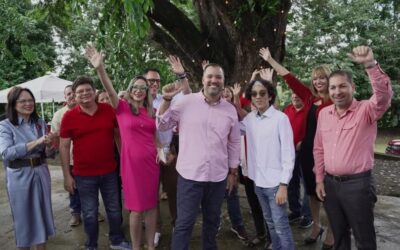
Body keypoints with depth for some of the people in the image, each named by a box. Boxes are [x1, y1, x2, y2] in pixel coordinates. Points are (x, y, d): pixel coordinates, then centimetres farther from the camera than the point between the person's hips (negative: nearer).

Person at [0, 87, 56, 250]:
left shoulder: (40, 123, 5)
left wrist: (50, 143, -12)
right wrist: (35, 142, -27)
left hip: (41, 172, 4)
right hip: (19, 176, -4)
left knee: (42, 211, 14)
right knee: (23, 216, 8)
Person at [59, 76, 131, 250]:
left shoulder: (109, 110, -3)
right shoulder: (69, 117, -7)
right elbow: (64, 147, -4)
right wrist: (67, 176, -5)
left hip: (109, 171, 2)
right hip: (84, 175, -2)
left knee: (114, 209, 16)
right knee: (90, 214, 11)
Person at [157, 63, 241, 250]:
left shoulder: (230, 110, 4)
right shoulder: (186, 102, -5)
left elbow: (234, 143, 11)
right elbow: (162, 126, 0)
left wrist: (233, 172, 11)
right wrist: (166, 100, -13)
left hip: (218, 176, 3)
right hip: (190, 174, -3)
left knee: (212, 220, 20)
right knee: (184, 223, 3)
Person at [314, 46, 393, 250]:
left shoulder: (366, 110, -8)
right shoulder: (324, 113, 6)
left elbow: (384, 96, -31)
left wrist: (370, 64, -42)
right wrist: (319, 179, 9)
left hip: (357, 183, -5)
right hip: (330, 183, 5)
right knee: (338, 233, 21)